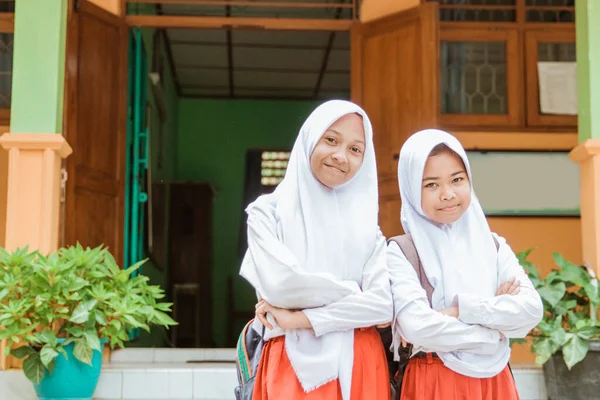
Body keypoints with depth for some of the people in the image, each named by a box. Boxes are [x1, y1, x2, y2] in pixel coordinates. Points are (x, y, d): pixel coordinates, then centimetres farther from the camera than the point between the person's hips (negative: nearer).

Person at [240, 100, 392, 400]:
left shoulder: (366, 224, 5)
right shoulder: (269, 211, 1)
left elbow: (384, 303, -8)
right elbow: (280, 283, -14)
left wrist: (296, 319, -12)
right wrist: (354, 294, -5)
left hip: (358, 368, 2)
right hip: (292, 367, -2)